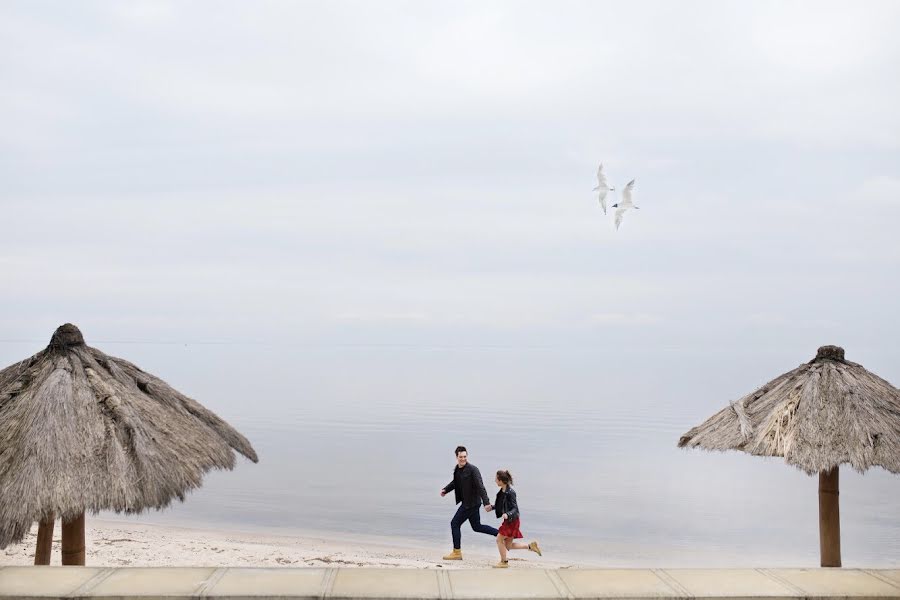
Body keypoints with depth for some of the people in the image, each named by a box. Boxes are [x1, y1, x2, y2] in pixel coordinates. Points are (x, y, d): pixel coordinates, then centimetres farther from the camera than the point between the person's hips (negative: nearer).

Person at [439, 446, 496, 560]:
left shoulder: (473, 469, -18)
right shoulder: (457, 469, 7)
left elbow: (480, 487, -22)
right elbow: (455, 482, 25)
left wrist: (486, 502, -27)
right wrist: (445, 490, 8)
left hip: (471, 503, -9)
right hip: (466, 502, 9)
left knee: (455, 523, -5)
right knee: (477, 527, 17)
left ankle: (457, 553, 3)